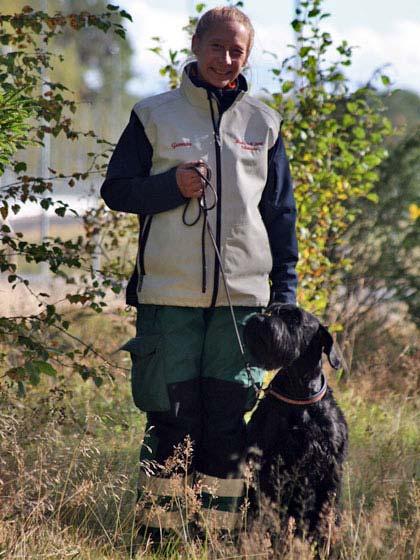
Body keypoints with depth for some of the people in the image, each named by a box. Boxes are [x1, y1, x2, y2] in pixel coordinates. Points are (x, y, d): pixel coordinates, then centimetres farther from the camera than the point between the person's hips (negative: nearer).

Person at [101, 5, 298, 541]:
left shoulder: (263, 124, 11)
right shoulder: (154, 116, 5)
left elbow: (281, 212, 16)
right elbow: (116, 189, 6)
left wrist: (285, 289, 10)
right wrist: (172, 186, -12)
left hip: (243, 294, 2)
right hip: (169, 294, -2)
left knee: (228, 415, 2)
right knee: (172, 414, -1)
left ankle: (220, 526, 10)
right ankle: (159, 524, 7)